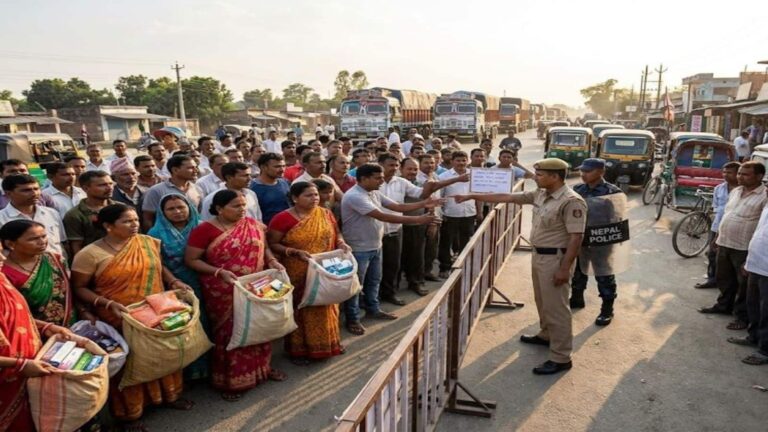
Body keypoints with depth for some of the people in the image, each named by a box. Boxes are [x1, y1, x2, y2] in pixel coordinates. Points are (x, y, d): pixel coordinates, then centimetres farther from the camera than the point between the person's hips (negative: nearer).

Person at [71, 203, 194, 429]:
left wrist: (174, 281, -5)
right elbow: (79, 288, -8)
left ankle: (168, 394, 42)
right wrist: (108, 304, -21)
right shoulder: (90, 254, -14)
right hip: (121, 321, -4)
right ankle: (129, 412, 31)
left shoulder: (148, 243, -1)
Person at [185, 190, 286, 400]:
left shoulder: (253, 225, 0)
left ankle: (262, 367, 39)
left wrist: (272, 261, -7)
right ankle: (229, 379, 23)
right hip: (225, 293, -5)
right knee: (230, 332, 5)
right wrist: (220, 272, -21)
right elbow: (191, 260, -11)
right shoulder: (204, 230, -13)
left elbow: (264, 248, 14)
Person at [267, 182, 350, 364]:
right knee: (300, 309, 8)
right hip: (299, 275, -4)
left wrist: (341, 244, -8)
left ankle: (329, 343, 37)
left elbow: (336, 234, 13)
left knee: (325, 307, 18)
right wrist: (296, 252, -24)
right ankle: (298, 350, 25)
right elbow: (272, 244, -12)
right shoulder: (283, 218, -14)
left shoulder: (325, 214, 1)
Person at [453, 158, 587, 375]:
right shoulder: (540, 195, 6)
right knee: (543, 301, 23)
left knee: (556, 307, -1)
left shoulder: (571, 201, -21)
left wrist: (565, 268, -24)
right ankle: (546, 335, 44)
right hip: (538, 255, 9)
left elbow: (576, 237, -22)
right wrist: (472, 196, 6)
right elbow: (506, 197, 8)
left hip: (556, 259, -9)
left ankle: (561, 358, 9)